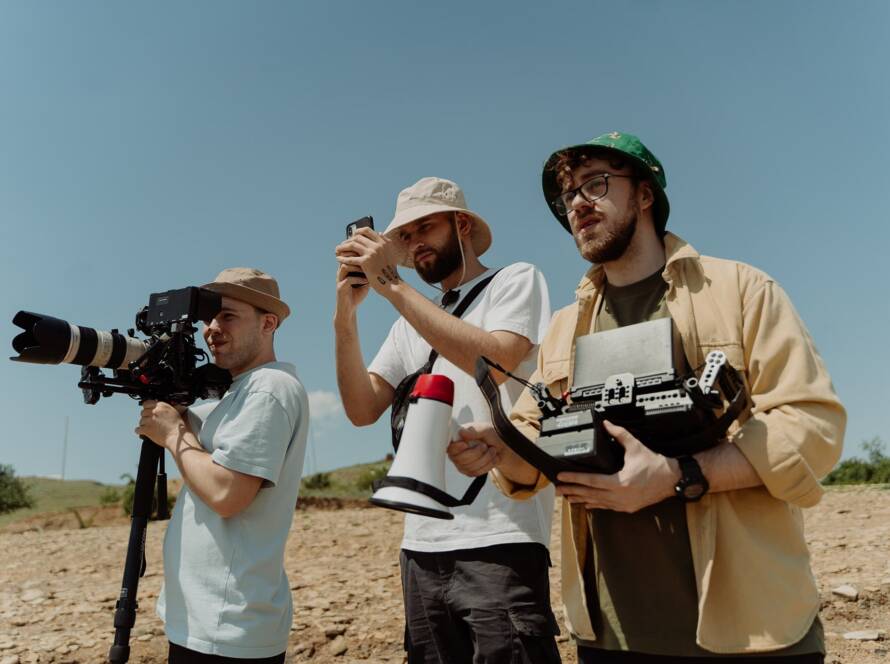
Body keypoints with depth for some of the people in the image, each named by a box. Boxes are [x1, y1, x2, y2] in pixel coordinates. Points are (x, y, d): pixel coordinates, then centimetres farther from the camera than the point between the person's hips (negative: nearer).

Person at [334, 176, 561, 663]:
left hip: (498, 542, -6)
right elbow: (363, 410, 10)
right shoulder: (410, 322, 18)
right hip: (421, 545, 6)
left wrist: (390, 284, -14)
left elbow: (497, 361, -18)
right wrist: (345, 317, -3)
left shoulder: (516, 280, 2)